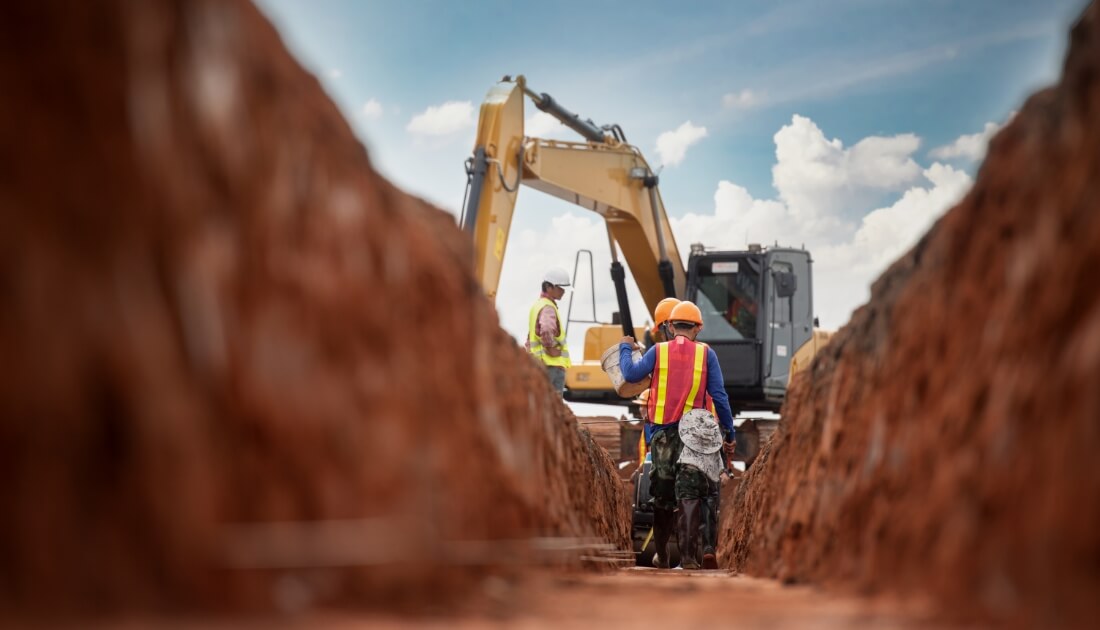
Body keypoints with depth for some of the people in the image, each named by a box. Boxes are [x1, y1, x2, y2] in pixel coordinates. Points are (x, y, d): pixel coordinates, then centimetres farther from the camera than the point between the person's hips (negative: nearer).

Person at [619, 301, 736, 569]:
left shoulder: (658, 351, 0)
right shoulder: (706, 354, 0)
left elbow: (631, 374, -8)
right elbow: (719, 396, -2)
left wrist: (625, 348, 11)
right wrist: (729, 432, 5)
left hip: (662, 433, 1)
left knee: (663, 494, 13)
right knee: (689, 494, -2)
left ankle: (661, 555, 22)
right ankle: (687, 554, -12)